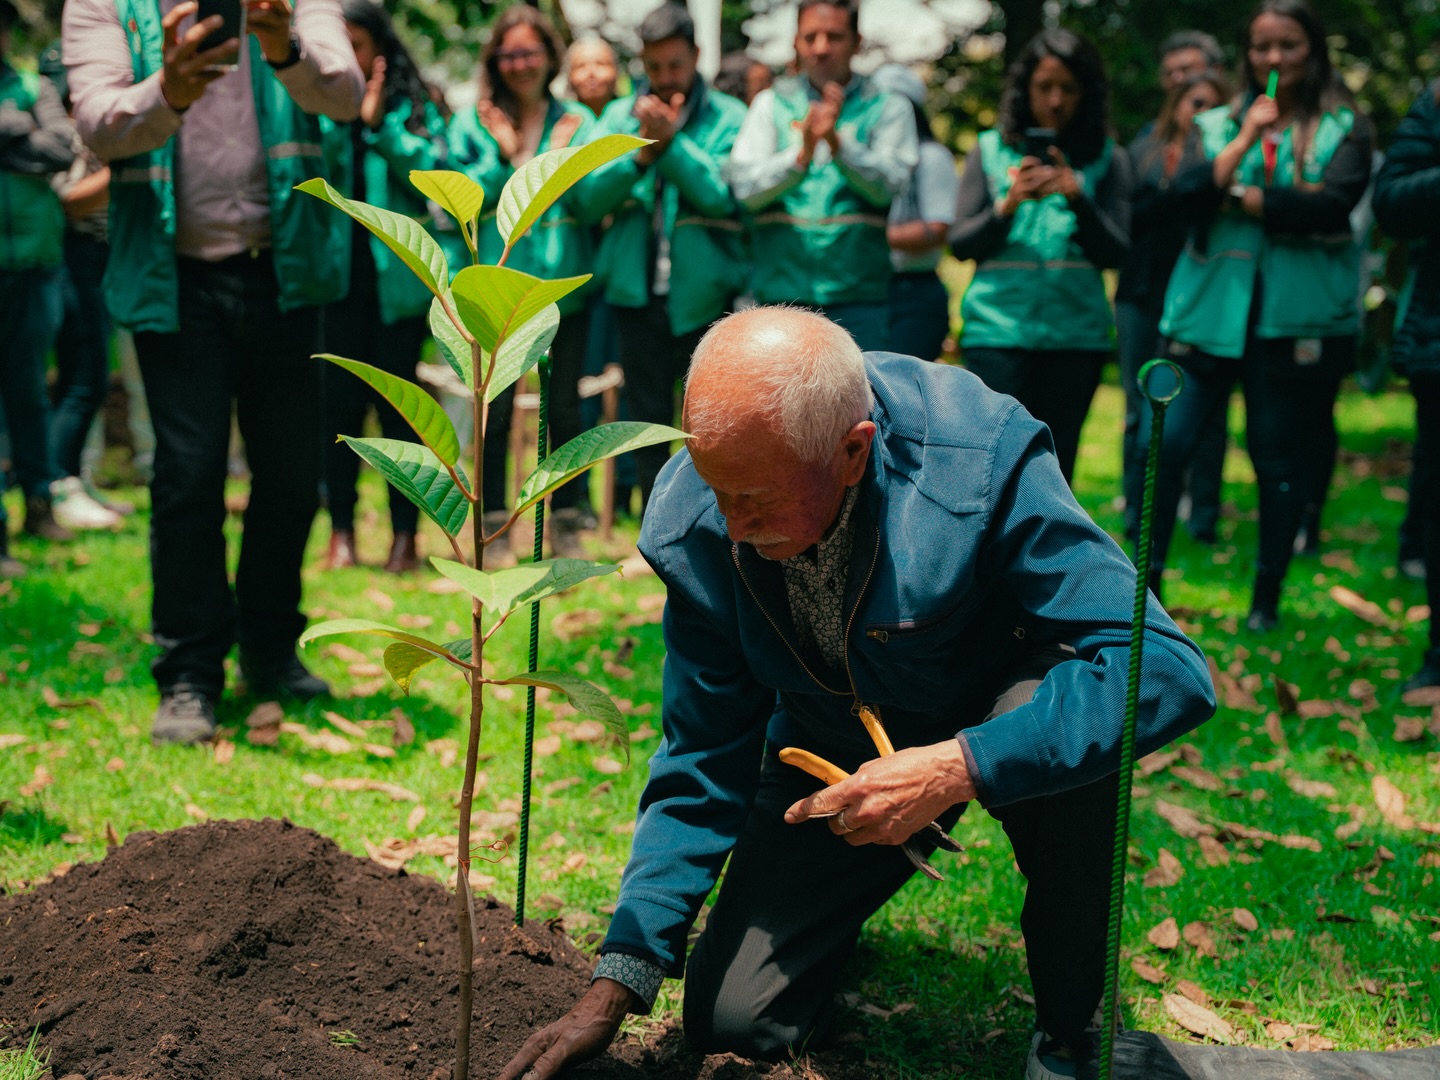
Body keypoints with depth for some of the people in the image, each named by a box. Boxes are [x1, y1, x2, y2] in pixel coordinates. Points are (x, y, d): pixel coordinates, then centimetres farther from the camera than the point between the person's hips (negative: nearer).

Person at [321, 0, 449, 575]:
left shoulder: (413, 107, 4)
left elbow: (432, 177, -10)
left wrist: (379, 124, -15)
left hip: (395, 280, -1)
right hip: (336, 277, 1)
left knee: (396, 403, 3)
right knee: (340, 403, 2)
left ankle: (405, 535, 9)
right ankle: (341, 532, 10)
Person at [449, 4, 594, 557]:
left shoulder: (577, 121, 8)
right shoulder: (473, 122, 5)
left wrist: (560, 158, -12)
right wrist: (503, 157, -13)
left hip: (565, 280, 1)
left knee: (565, 406, 5)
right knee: (496, 408, 1)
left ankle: (567, 523, 14)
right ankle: (493, 524, 10)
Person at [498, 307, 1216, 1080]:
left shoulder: (980, 461, -33)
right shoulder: (695, 523, -21)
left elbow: (1166, 667, -36)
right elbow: (702, 761, -11)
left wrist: (957, 768, -45)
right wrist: (614, 990, -16)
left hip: (993, 739, -2)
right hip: (831, 757, 3)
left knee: (1068, 713, -37)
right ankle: (843, 893, 29)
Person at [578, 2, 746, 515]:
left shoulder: (727, 117, -1)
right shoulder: (619, 116, 6)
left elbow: (721, 194, -14)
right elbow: (591, 197, -5)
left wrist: (671, 142, -21)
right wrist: (642, 153, -17)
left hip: (706, 295, -3)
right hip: (639, 293, 3)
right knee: (648, 422, 11)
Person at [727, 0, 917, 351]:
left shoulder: (888, 108, 8)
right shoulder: (771, 104, 11)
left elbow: (888, 184, -8)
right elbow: (744, 187, -3)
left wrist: (837, 142, -24)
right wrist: (801, 154, -20)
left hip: (859, 299, -1)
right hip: (782, 292, 1)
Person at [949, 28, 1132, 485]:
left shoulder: (1106, 159, 8)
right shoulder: (990, 150, 8)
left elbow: (1115, 252, 0)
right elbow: (960, 243, 3)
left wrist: (1077, 198, -15)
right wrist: (1009, 204, -13)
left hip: (1075, 332, 1)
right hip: (998, 327, -1)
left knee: (1055, 465, 1)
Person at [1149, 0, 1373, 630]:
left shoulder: (1345, 128, 4)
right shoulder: (1217, 125, 11)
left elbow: (1334, 202, -13)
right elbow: (1187, 197, -4)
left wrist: (1240, 199, -8)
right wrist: (1248, 136, -11)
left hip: (1295, 316, -2)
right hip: (1212, 306, 2)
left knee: (1279, 456, 5)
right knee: (1166, 442, -6)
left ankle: (1267, 596, 17)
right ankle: (1147, 576, 8)